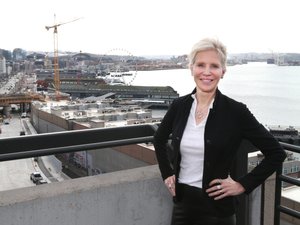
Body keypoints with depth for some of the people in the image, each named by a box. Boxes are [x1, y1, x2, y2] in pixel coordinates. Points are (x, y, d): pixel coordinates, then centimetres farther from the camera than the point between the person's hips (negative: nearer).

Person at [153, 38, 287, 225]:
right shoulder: (179, 106, -3)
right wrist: (167, 174, 9)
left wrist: (243, 184, -9)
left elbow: (276, 153, -9)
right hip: (182, 203, 4)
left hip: (216, 207, -3)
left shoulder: (235, 111, -14)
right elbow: (159, 140, 16)